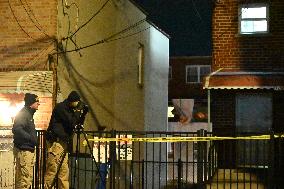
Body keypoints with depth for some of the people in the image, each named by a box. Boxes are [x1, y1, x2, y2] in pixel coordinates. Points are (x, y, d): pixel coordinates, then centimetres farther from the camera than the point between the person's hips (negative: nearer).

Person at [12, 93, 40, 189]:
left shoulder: (29, 113, 16)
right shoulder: (23, 113, -14)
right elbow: (17, 129, -27)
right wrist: (32, 138, -25)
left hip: (29, 149, 10)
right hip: (23, 150, -10)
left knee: (28, 177, 14)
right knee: (25, 178, -10)